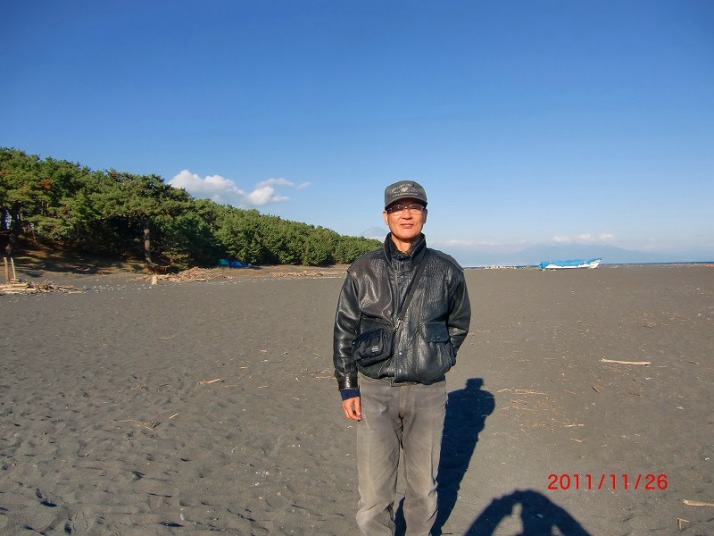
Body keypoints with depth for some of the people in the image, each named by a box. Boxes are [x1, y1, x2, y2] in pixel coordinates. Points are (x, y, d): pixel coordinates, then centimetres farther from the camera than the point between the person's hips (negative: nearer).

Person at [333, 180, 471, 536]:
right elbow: (344, 330, 2)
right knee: (373, 492, 3)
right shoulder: (363, 270, -2)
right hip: (374, 390, 0)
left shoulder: (446, 270, -2)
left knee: (423, 487, 16)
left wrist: (435, 361, 11)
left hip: (427, 392, 1)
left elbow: (458, 322, 14)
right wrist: (348, 387, -1)